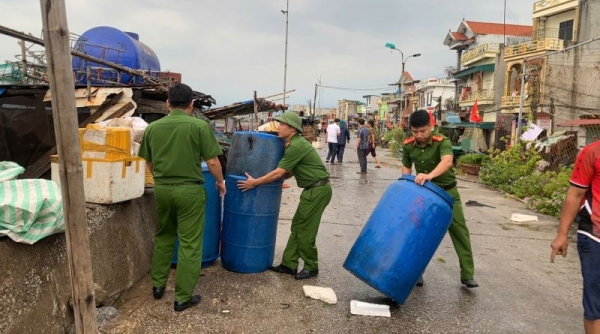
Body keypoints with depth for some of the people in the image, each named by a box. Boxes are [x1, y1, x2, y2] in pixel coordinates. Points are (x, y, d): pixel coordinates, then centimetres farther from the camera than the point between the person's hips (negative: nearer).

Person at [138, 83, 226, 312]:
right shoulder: (199, 126, -10)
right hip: (189, 190, -4)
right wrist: (220, 181, 8)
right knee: (189, 244, 5)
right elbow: (212, 161, -10)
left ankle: (158, 284, 33)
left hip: (162, 189, 5)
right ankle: (183, 298, 12)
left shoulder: (152, 128, 3)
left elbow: (149, 163, 13)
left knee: (163, 237, 23)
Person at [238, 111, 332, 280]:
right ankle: (289, 264, 19)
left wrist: (255, 182, -13)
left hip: (318, 190, -10)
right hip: (313, 189, 10)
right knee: (297, 227, 12)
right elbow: (290, 171, 19)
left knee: (304, 230, -1)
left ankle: (311, 267, 14)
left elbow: (279, 173, -19)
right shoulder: (294, 144, 12)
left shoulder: (296, 146, -19)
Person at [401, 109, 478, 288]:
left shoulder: (442, 142, -25)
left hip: (447, 191, -3)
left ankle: (467, 275, 8)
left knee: (459, 231, -2)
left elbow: (447, 161, -45)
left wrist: (430, 175, -63)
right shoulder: (408, 145, -11)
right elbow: (406, 167, 3)